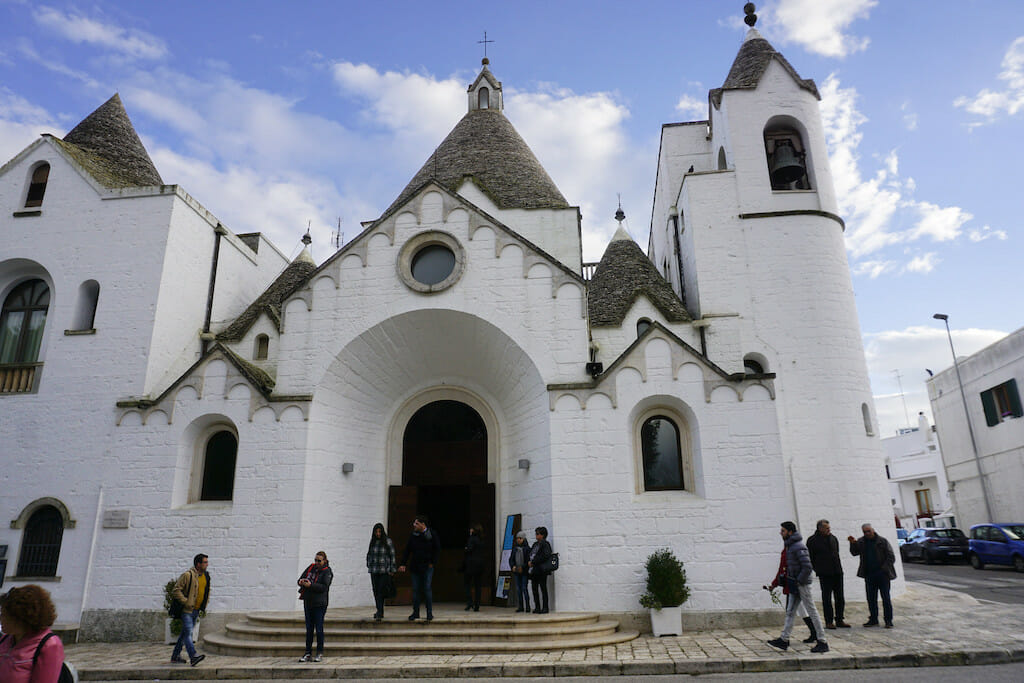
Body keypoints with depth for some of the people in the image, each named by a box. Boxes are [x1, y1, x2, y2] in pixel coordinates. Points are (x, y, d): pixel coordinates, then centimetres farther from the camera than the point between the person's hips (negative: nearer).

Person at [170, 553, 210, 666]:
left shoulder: (206, 575, 8)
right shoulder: (188, 575, -16)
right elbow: (176, 590, -16)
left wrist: (205, 603, 14)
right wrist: (186, 602, -19)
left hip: (196, 610, 8)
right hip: (187, 610, -8)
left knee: (185, 633, 15)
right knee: (188, 633, -13)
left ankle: (175, 656, 25)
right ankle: (193, 656, -21)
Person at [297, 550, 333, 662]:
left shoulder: (327, 571, -7)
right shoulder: (311, 567, 10)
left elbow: (324, 587, -18)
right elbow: (301, 579, 10)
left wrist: (310, 585, -27)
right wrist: (301, 582, -14)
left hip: (320, 603, -5)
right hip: (308, 602, 6)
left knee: (319, 629, -2)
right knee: (309, 629, 11)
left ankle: (320, 653, 9)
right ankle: (308, 653, 18)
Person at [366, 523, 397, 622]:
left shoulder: (388, 541, -3)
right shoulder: (373, 542, 9)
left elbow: (392, 556, -2)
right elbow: (369, 555, 18)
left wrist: (391, 570, -4)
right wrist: (369, 566, 13)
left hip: (385, 571, -4)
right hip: (374, 571, 4)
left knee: (380, 591, -10)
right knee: (375, 591, 7)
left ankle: (379, 613, -9)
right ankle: (380, 612, 19)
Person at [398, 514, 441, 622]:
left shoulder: (432, 534, -4)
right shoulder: (414, 535, 5)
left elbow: (437, 550, 1)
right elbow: (407, 550, 9)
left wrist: (432, 563, -5)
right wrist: (403, 564, 2)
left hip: (427, 567, -3)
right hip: (415, 566, 3)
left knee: (427, 589, -4)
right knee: (415, 589, 5)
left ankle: (429, 613, 5)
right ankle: (415, 612, 16)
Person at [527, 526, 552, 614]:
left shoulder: (545, 544, -7)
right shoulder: (535, 544, 17)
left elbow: (545, 556, -18)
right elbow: (530, 555, 22)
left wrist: (533, 562, -15)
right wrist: (529, 562, 2)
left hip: (541, 570, -8)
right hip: (534, 570, 8)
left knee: (543, 589, -3)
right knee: (535, 589, 9)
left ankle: (545, 608, 1)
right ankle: (537, 607, 16)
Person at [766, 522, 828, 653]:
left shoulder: (799, 547, -19)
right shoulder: (790, 545, 12)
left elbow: (807, 567, -23)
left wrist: (798, 582, -18)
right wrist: (791, 581, 15)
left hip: (802, 584, -10)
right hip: (795, 584, 10)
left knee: (812, 612, -1)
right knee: (790, 612, 10)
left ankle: (822, 642, 8)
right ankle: (784, 640, 14)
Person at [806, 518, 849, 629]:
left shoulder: (833, 538, 11)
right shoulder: (812, 540, -6)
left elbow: (836, 554, 20)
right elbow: (810, 558, -2)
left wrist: (838, 567, 13)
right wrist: (818, 569, -4)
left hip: (837, 573, 5)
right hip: (824, 574, -5)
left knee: (840, 598, 9)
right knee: (827, 598, 0)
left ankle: (839, 620, 19)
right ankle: (829, 622, 6)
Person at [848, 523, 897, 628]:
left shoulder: (882, 541, -3)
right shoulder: (862, 542, 8)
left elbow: (891, 557, -2)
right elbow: (854, 552, 4)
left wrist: (884, 569, -11)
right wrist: (853, 543, -14)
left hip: (882, 574, -4)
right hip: (869, 575, 4)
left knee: (886, 598, 1)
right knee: (871, 599, 9)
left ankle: (888, 620, 9)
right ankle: (873, 619, 18)